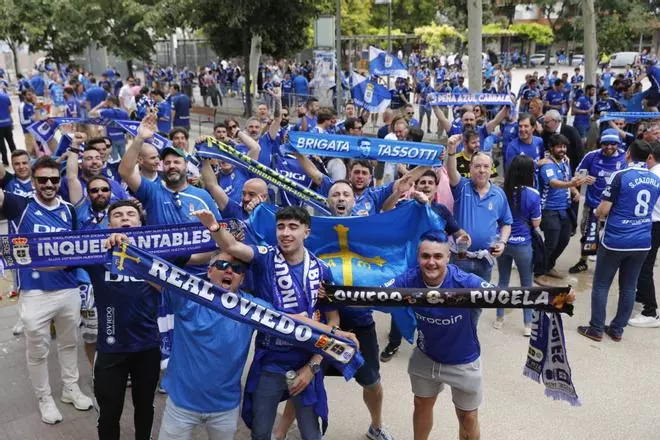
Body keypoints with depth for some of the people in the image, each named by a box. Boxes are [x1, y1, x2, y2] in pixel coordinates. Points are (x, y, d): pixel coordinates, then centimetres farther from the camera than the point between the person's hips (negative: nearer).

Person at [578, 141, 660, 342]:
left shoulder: (620, 176, -15)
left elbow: (603, 210, -14)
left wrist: (598, 212, 10)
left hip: (615, 241, -5)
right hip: (642, 242, 6)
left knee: (601, 285, 7)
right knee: (629, 287, 13)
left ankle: (596, 329, 12)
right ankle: (617, 330, 22)